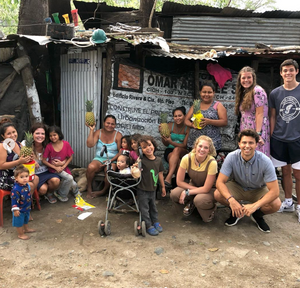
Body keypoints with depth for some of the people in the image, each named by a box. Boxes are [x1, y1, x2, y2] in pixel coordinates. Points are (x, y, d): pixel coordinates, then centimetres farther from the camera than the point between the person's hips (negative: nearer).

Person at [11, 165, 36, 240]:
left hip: (27, 208, 8)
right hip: (20, 209, -8)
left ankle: (26, 229, 53)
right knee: (19, 222, 13)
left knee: (26, 219, 30)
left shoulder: (27, 185, -7)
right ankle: (20, 234, 31)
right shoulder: (16, 189, -33)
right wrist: (15, 209, -26)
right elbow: (14, 199, -27)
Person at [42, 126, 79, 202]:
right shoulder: (49, 146, -12)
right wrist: (56, 168, -13)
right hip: (53, 168, -3)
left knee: (72, 183, -13)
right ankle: (62, 195, 2)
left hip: (63, 167, 3)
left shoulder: (66, 144, -8)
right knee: (69, 178, -23)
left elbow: (70, 157, 0)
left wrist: (63, 166, -13)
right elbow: (44, 160, -9)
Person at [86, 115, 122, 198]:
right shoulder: (98, 132, 2)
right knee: (91, 167, -32)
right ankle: (89, 189, -10)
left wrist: (111, 160, -15)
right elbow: (90, 145, -13)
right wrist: (91, 130, -14)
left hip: (112, 161, -1)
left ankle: (104, 190, -3)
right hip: (99, 159, 1)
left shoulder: (118, 135, -2)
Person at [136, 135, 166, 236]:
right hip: (142, 190, -5)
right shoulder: (141, 161, -18)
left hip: (153, 189, 5)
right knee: (144, 209, 4)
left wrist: (163, 186, 17)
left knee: (153, 206, 22)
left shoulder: (158, 160, 0)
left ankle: (155, 221, 38)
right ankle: (148, 226, 17)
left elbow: (160, 174, 10)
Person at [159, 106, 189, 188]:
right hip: (170, 152, 1)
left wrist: (171, 142, -29)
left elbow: (184, 145, -12)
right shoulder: (169, 126, 0)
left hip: (183, 153, -1)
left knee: (176, 150, -37)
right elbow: (166, 144, 3)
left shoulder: (188, 128, -6)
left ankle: (168, 178, -45)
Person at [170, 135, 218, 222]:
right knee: (174, 194, -25)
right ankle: (190, 203, 9)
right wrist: (195, 189, -19)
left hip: (209, 190, -3)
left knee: (199, 200, -37)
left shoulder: (212, 162, -28)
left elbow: (206, 189, -23)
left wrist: (187, 192, -23)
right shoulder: (187, 158, -19)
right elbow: (179, 181, -12)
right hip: (193, 185, 3)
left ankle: (211, 208, 0)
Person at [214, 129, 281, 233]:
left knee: (276, 204, -29)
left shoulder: (265, 161, -27)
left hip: (258, 190, -1)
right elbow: (220, 182, -24)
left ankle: (257, 214, 6)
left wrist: (255, 206, -39)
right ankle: (238, 211, 4)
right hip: (237, 187, 1)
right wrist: (231, 200, -42)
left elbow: (274, 191, -28)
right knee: (218, 194, -28)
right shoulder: (231, 157, -25)